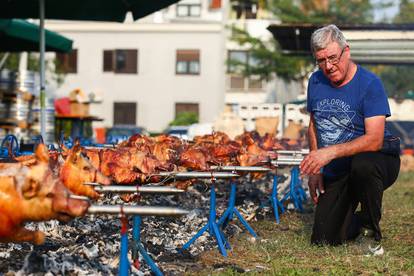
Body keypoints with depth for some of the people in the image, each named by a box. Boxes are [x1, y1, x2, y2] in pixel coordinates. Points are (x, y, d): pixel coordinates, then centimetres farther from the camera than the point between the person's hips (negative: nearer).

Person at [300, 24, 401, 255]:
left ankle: (373, 231, -17)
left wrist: (331, 152, -36)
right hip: (336, 172, 5)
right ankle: (361, 220, 31)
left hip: (378, 160, -5)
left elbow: (374, 140, -27)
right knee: (323, 240, -3)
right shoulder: (316, 81, 1)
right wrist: (314, 169, 7)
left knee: (362, 165, -42)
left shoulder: (370, 84, -18)